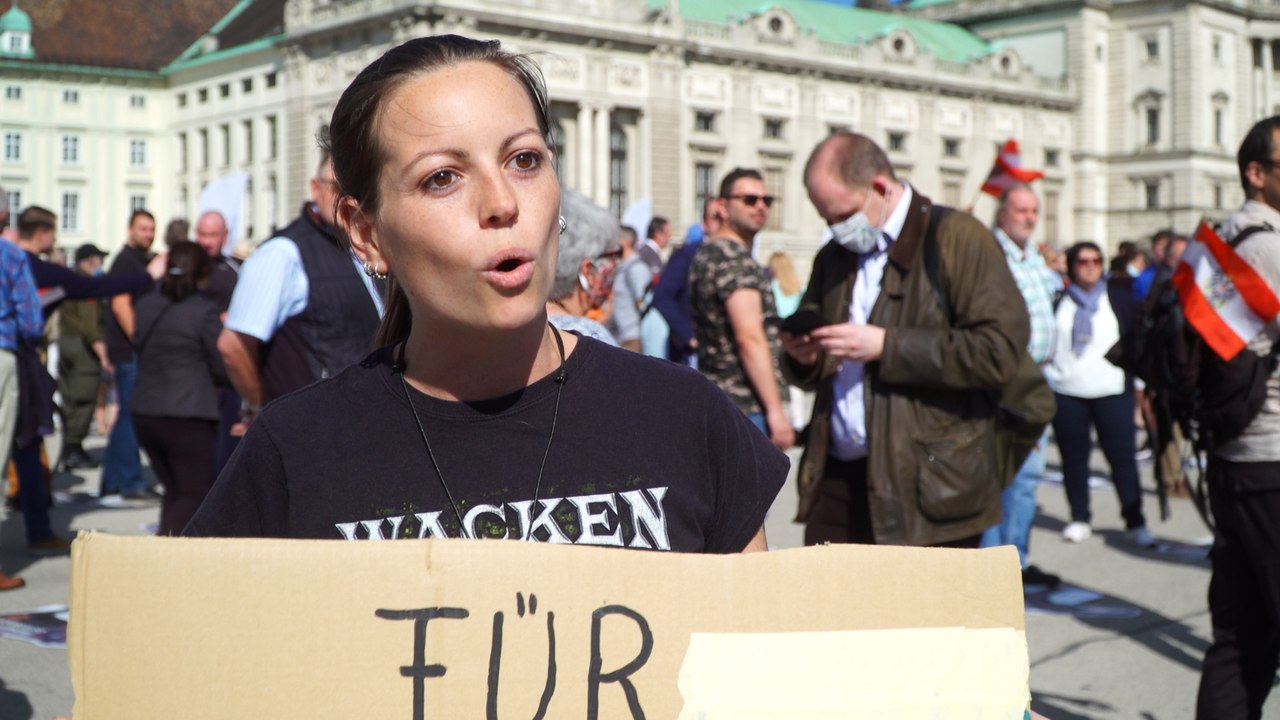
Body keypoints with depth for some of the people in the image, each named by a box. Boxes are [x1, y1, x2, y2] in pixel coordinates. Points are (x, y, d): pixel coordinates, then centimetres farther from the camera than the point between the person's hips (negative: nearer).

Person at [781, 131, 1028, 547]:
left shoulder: (957, 239, -6)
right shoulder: (833, 258, 16)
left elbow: (1000, 349, -17)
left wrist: (886, 346, -19)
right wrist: (805, 357, -1)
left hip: (927, 487, -6)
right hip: (838, 478, 6)